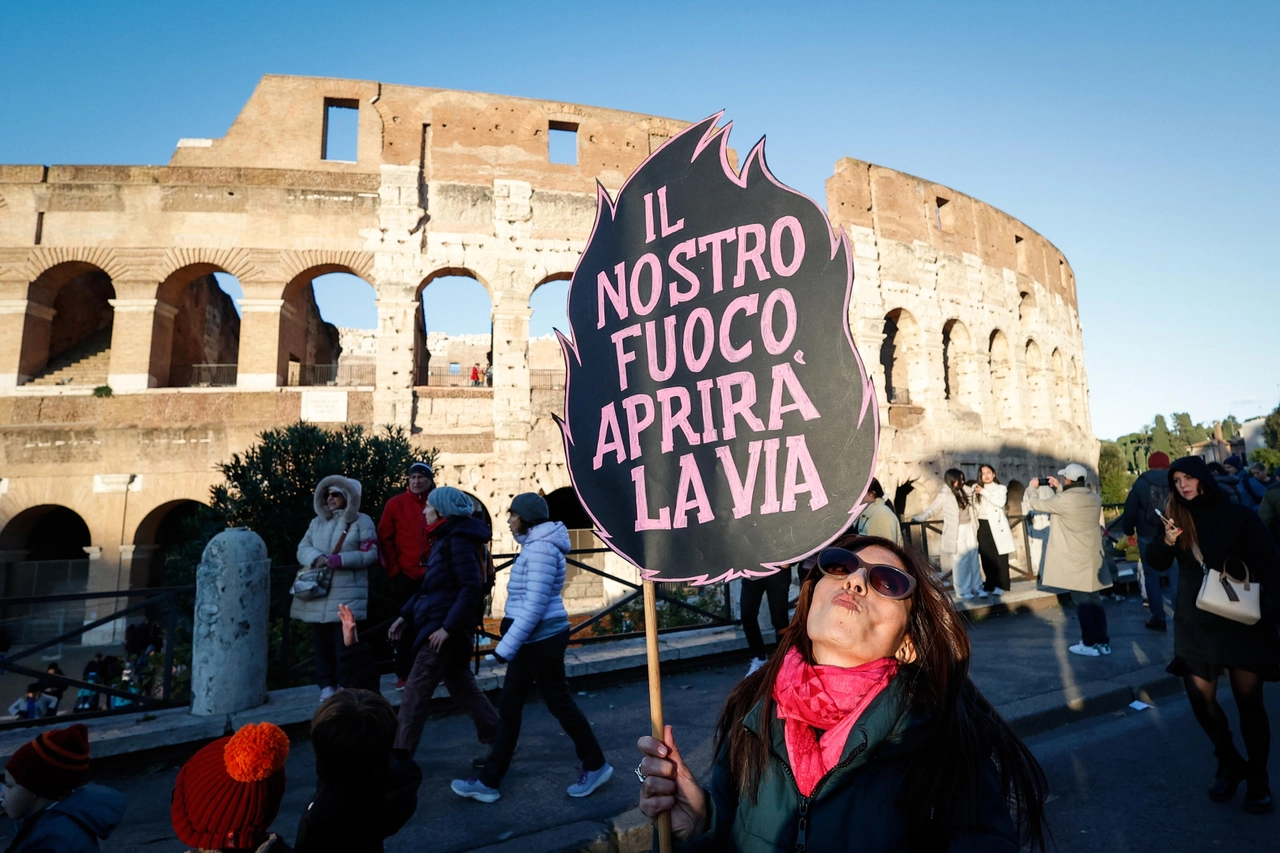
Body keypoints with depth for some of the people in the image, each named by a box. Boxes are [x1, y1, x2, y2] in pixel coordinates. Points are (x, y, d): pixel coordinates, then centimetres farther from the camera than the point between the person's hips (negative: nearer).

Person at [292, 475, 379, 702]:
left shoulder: (362, 521, -1)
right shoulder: (317, 522, 16)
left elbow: (370, 554, -8)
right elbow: (303, 548, 7)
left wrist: (337, 560, -17)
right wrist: (316, 558, -16)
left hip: (347, 594, -5)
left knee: (345, 643, -4)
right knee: (322, 641, 8)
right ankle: (327, 685, 17)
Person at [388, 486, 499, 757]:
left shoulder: (459, 540, -17)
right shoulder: (445, 538, 13)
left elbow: (471, 588, -23)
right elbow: (431, 585, 19)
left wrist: (448, 627, -24)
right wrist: (405, 615, 14)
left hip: (446, 628, -10)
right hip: (440, 623, 10)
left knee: (414, 693, -2)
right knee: (462, 687, 17)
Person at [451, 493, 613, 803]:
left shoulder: (541, 548, -20)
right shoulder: (535, 545, 12)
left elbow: (535, 606, -24)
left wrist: (506, 646, -22)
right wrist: (511, 640, 22)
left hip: (541, 638, -10)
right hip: (532, 639, 10)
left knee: (559, 703, 4)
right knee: (509, 707, 11)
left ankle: (596, 766, 21)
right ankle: (489, 781, 19)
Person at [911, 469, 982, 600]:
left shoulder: (965, 492, 8)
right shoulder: (944, 496, -10)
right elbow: (932, 510, -11)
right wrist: (918, 518, -20)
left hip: (970, 530, 6)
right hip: (957, 533, -5)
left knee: (973, 559, 11)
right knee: (960, 562, -2)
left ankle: (976, 586, 22)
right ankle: (964, 591, 6)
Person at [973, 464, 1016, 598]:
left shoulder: (1001, 488, 3)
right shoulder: (977, 489, 12)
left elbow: (1000, 502, -16)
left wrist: (984, 492, -16)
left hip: (997, 526, -2)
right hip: (983, 526, 3)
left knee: (1000, 558, 0)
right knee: (987, 559, 4)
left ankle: (1000, 586, 9)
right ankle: (989, 586, 10)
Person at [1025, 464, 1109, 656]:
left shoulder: (1064, 501, -19)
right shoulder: (1095, 499, 1)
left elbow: (1036, 503, -6)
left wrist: (1032, 487, 12)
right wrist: (1059, 489, 21)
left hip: (1074, 561, -6)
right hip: (1092, 558, 6)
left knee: (1081, 601, 2)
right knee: (1094, 599, 15)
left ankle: (1090, 644, 8)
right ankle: (1103, 642, 21)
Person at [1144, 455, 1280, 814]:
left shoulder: (1238, 515, -4)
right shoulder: (1176, 518, 3)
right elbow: (1158, 563, 2)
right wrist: (1166, 541, -18)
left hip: (1242, 619, -2)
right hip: (1195, 622, 3)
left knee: (1249, 700, -1)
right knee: (1200, 698, 4)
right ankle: (1229, 764, 26)